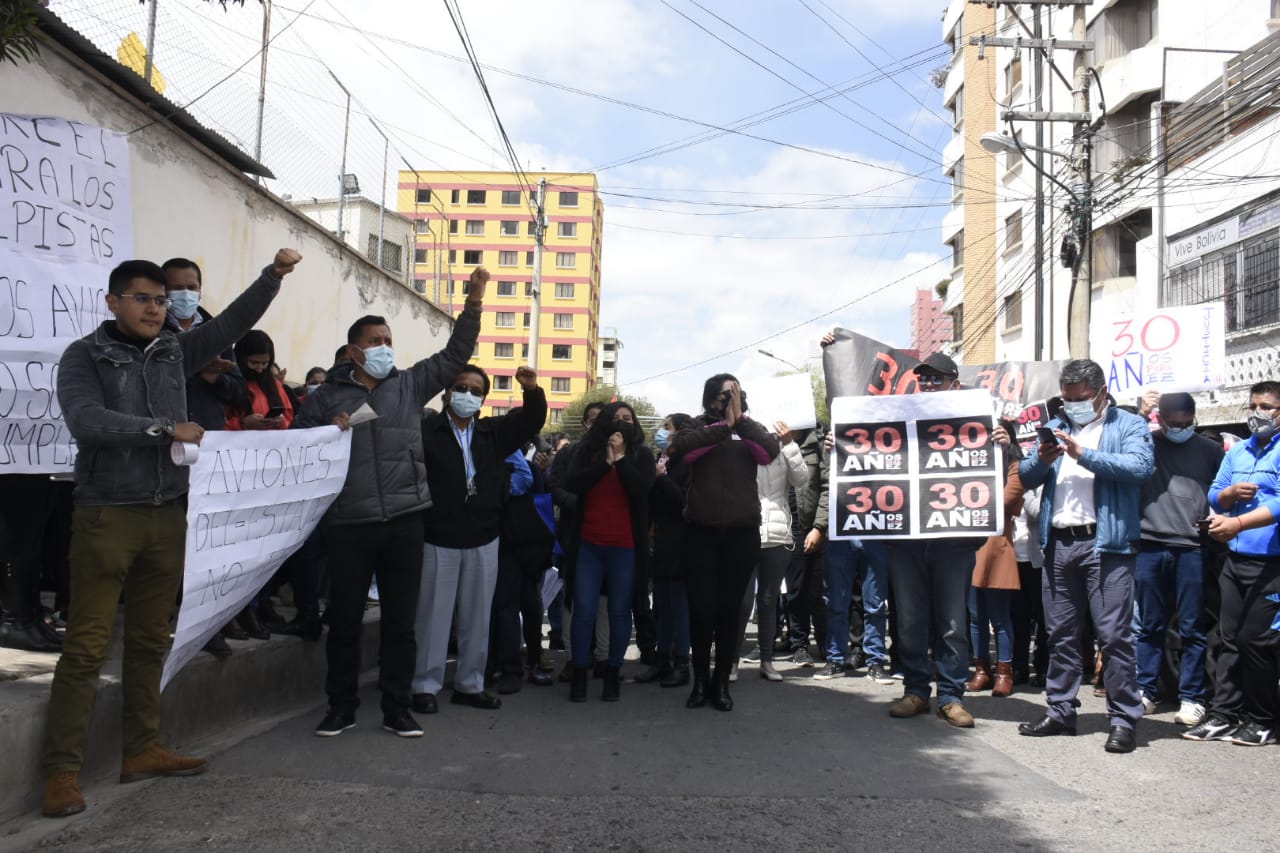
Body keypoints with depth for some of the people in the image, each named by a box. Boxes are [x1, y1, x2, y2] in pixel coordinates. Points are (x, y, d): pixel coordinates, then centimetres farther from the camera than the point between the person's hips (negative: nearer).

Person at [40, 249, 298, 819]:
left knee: (151, 641, 11)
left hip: (167, 515, 5)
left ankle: (142, 750, 22)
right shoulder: (84, 357, -2)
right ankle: (62, 770, 3)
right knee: (87, 645, -4)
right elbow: (86, 422, -18)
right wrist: (165, 429, -21)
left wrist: (272, 276, -5)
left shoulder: (174, 352, 12)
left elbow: (233, 322, 7)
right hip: (107, 515, -5)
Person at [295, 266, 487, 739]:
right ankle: (341, 706, 21)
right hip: (348, 524, -1)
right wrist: (328, 432, -14)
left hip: (404, 521, 1)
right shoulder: (326, 396, 7)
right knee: (344, 620, 6)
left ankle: (396, 708, 18)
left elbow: (455, 353, 7)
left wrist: (474, 301, -1)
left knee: (400, 620, 7)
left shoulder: (410, 384, 11)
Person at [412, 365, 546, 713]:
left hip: (483, 542, 5)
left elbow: (531, 420, 5)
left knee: (477, 618, 12)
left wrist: (532, 391, -12)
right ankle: (425, 685, 14)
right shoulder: (426, 429, -6)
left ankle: (470, 684, 23)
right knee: (432, 616, 3)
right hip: (438, 540, -4)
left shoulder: (493, 432, 9)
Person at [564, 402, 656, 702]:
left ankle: (613, 674, 15)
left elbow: (642, 488, -12)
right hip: (589, 544, 1)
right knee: (583, 610, 1)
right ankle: (579, 673, 11)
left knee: (619, 612, 5)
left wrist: (620, 458, -16)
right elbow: (572, 484, -9)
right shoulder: (586, 450, 6)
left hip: (626, 546, -1)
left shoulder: (642, 455, 4)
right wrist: (606, 461, -16)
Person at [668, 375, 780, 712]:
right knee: (701, 608, -3)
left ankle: (722, 682, 15)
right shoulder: (699, 426, 9)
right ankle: (700, 680, 13)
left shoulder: (750, 430, 11)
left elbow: (771, 451, -10)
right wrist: (724, 424, -15)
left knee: (729, 609, 5)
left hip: (742, 532, 1)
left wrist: (739, 420, -14)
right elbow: (681, 447, -14)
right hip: (701, 531, -1)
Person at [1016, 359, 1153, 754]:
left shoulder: (1130, 426, 4)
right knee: (1060, 633, 11)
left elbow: (1139, 467, -15)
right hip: (1058, 543, 5)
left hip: (1106, 543, -5)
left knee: (1114, 634, -6)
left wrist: (1084, 454, -20)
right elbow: (1025, 477, 12)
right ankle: (1060, 712, 20)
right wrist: (1041, 460, -10)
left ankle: (1125, 720, 3)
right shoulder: (1056, 426, 19)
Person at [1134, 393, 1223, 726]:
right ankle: (1145, 691, 17)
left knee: (1192, 629, 4)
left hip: (1192, 549, 0)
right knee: (1149, 625, 8)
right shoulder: (1144, 443, 8)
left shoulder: (1211, 449, 10)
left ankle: (1192, 698, 12)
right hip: (1150, 547, 0)